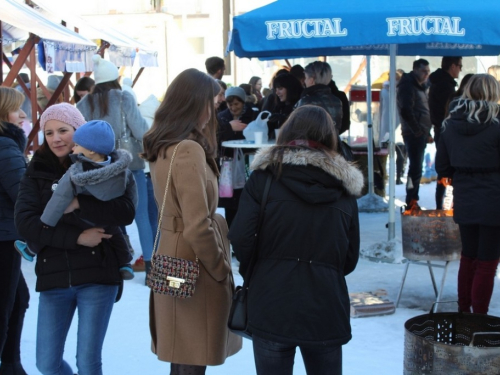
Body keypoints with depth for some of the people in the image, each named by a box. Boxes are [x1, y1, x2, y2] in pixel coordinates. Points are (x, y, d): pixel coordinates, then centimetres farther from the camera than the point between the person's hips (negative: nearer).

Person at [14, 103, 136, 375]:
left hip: (97, 273, -3)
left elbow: (126, 212, -14)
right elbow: (24, 222, -8)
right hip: (54, 275, 3)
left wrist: (79, 204, -23)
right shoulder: (37, 172, 5)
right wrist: (76, 237, -17)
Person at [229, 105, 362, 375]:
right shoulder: (344, 187, 7)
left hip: (271, 305, -2)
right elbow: (350, 260, 8)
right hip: (327, 309, 2)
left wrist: (253, 273, 8)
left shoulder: (265, 175, -1)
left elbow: (240, 237, -10)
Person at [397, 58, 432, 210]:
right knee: (415, 168, -10)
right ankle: (411, 202, -7)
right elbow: (406, 112, -22)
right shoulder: (408, 86, -11)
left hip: (421, 134, 10)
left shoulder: (419, 87, 19)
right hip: (414, 134, -10)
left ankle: (412, 201, 19)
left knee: (416, 168, 13)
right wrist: (419, 131, -17)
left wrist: (426, 133, 13)